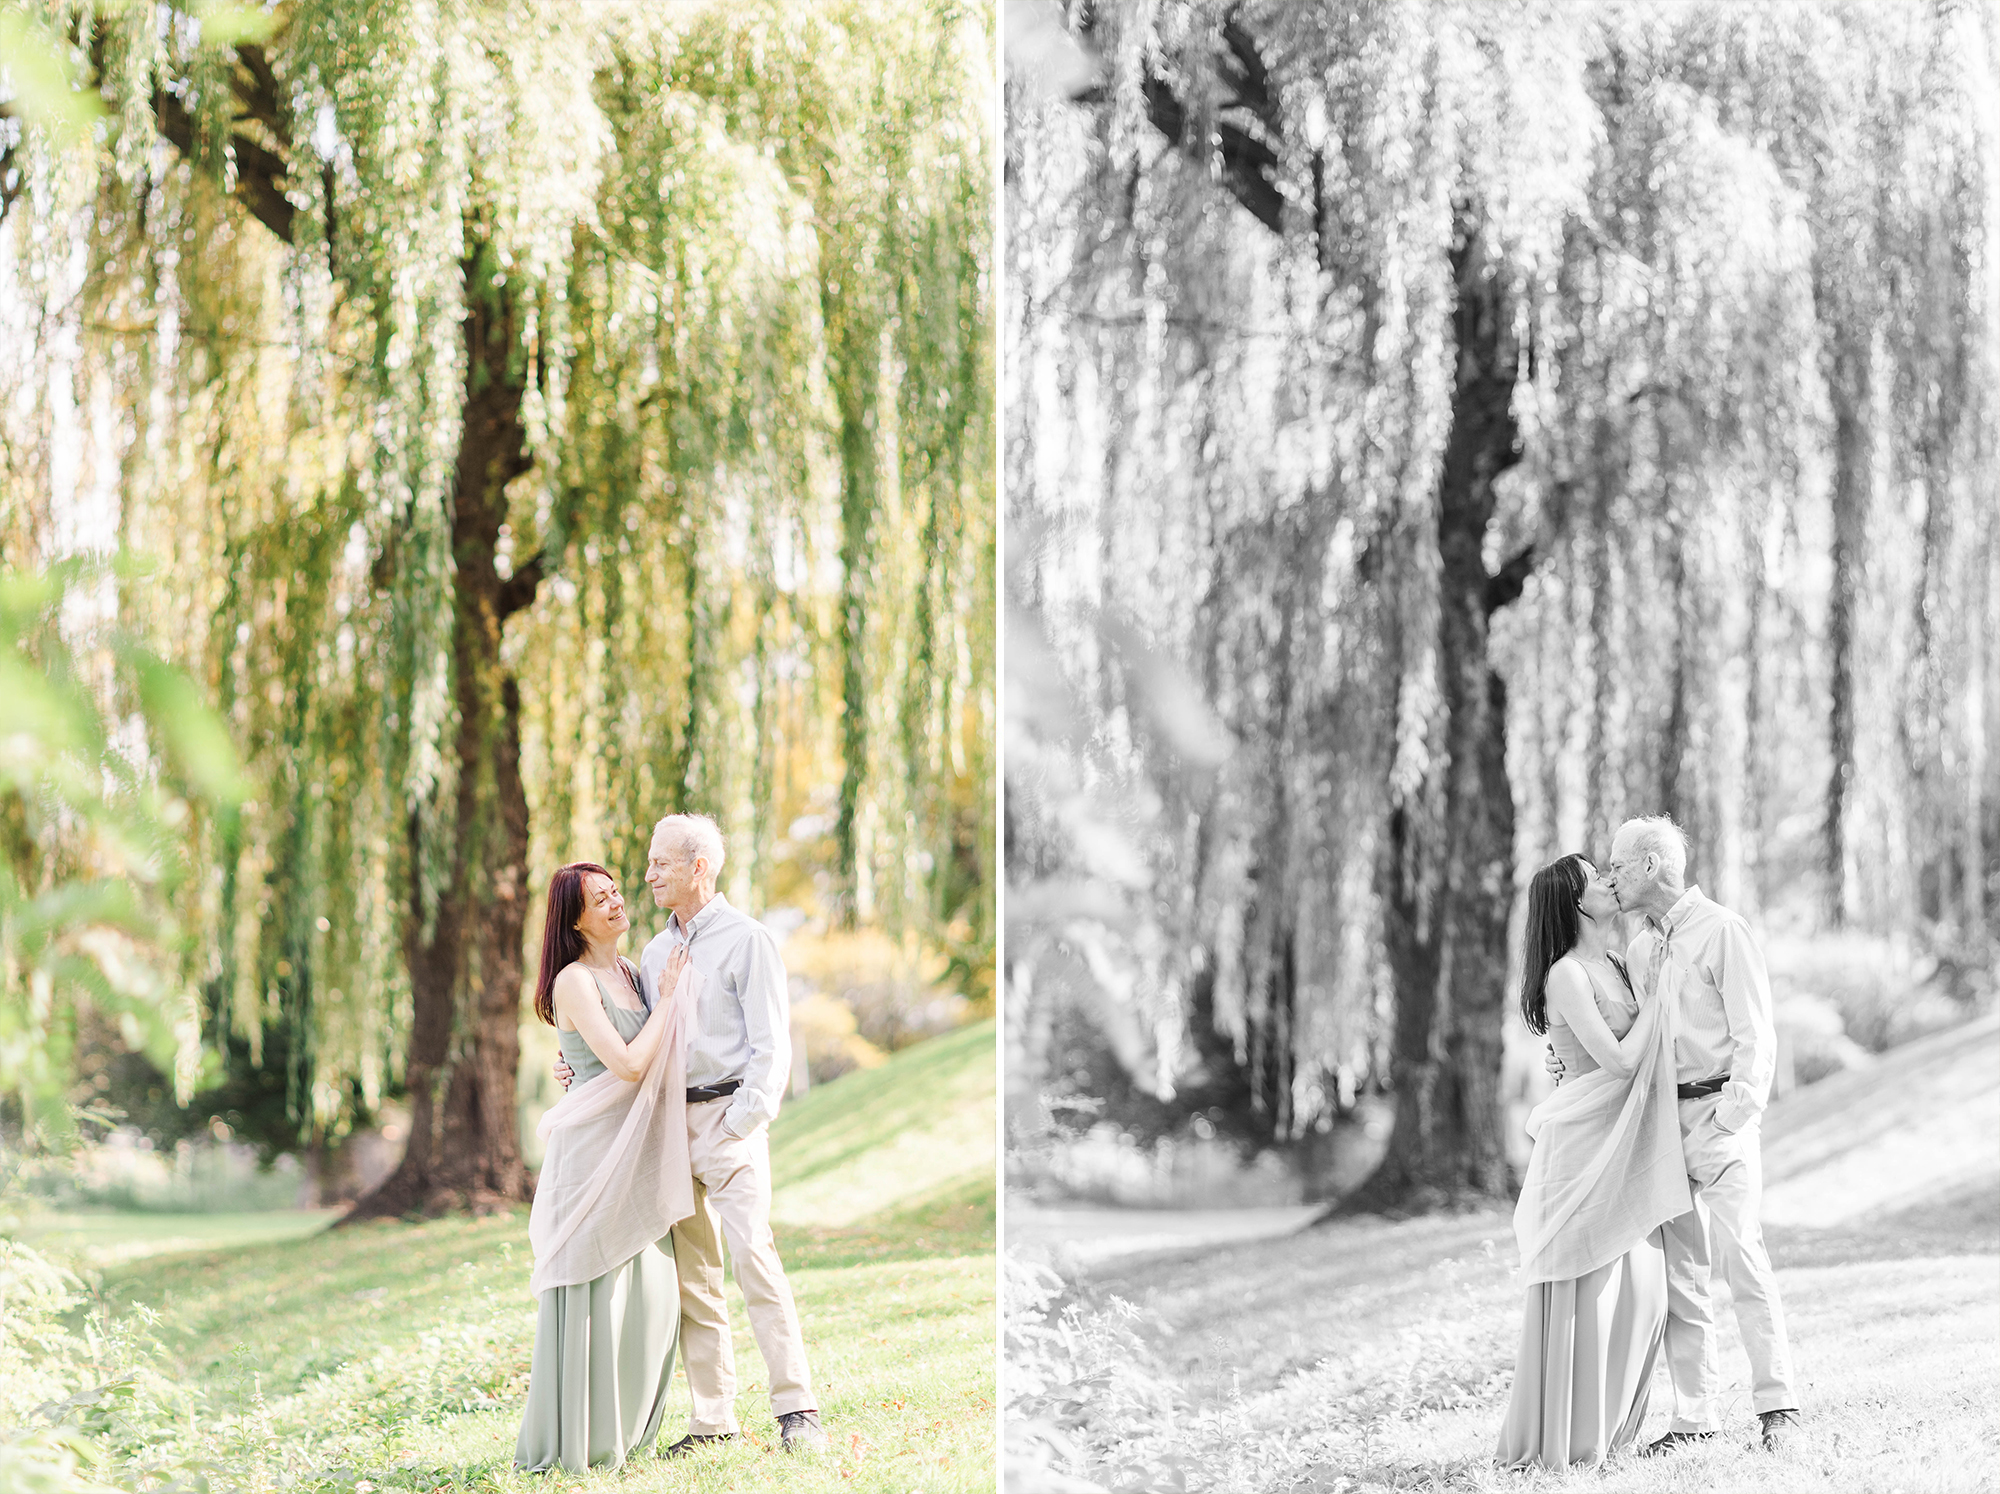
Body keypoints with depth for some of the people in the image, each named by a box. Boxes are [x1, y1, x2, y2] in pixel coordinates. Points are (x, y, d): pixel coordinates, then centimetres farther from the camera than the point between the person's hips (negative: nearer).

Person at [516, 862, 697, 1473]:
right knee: (591, 1292, -5)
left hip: (638, 1152, 8)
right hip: (593, 1152, -8)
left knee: (650, 1293, 8)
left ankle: (622, 1429, 17)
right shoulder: (574, 982, -12)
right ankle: (574, 1441, 1)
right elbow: (627, 1063, -19)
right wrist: (668, 998, -9)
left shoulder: (629, 972, 13)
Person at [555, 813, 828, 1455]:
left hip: (727, 1118, -7)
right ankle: (713, 1419, 9)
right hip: (666, 1120, 7)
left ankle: (797, 1410, -16)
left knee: (754, 1257, -16)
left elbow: (771, 1048, -8)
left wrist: (740, 1127, -15)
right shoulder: (653, 954, 17)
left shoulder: (746, 940, -3)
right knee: (691, 1274, 5)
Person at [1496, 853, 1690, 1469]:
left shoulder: (1612, 966, 13)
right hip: (1584, 1146, -8)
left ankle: (1607, 1427, 18)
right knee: (1583, 1291, -4)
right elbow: (1618, 1059, -18)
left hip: (1626, 1145, 8)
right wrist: (1659, 998, -7)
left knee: (1639, 1290, 9)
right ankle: (1560, 1439, 3)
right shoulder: (1567, 975, -14)